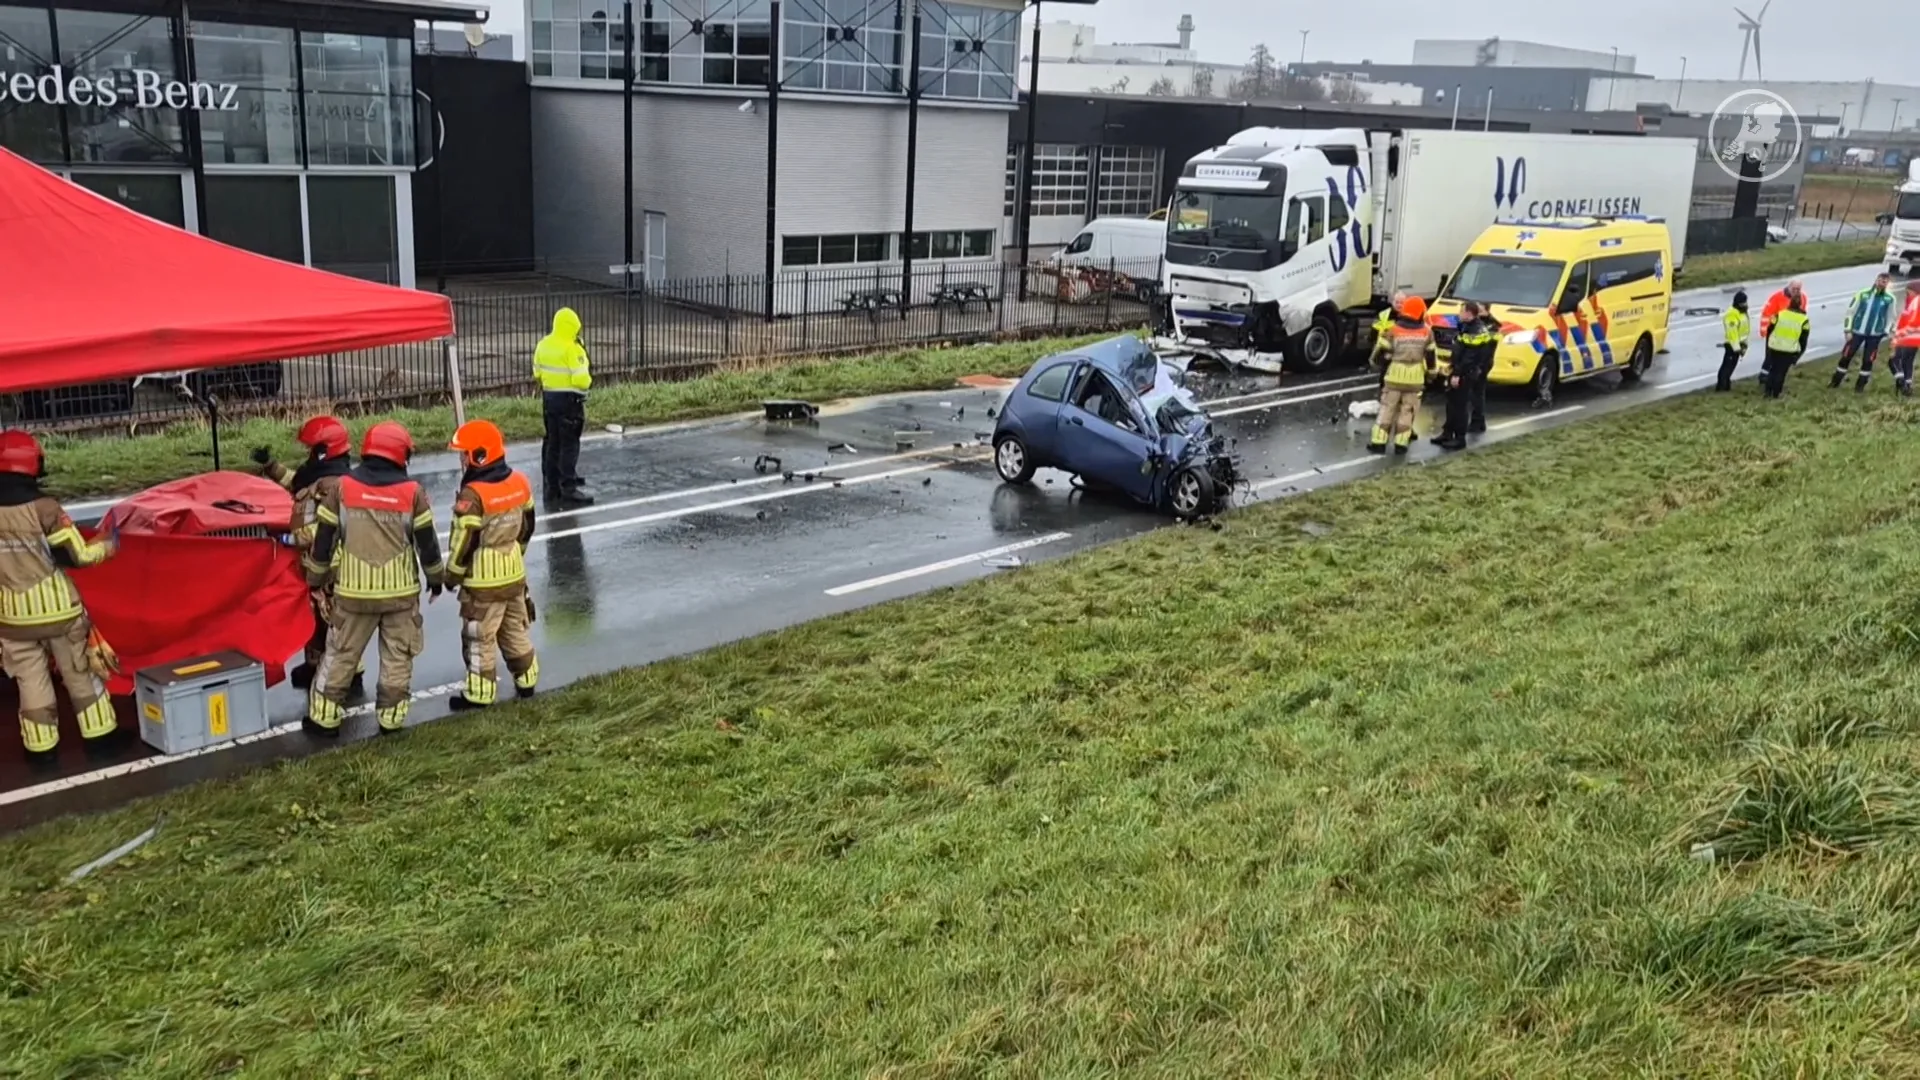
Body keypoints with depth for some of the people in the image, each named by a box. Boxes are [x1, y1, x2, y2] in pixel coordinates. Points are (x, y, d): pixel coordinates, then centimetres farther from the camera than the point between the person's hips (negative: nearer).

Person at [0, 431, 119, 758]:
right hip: (58, 607, -2)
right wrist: (108, 546, 5)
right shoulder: (44, 508, -15)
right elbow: (78, 555, -13)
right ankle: (98, 735, 20)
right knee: (79, 673, 12)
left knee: (31, 679, 12)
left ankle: (41, 747, 18)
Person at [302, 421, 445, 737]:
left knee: (341, 654, 12)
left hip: (354, 590, 1)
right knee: (397, 657, 11)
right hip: (401, 590, -1)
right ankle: (391, 716, 15)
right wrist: (435, 577, 14)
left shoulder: (343, 487, -4)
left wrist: (316, 578, 14)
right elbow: (426, 542, -1)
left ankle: (324, 717, 17)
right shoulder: (412, 491, -7)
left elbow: (323, 539, 1)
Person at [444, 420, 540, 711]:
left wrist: (452, 575, -3)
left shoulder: (472, 495, -24)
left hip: (483, 580, -7)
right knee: (515, 630, 21)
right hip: (515, 574, 7)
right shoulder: (520, 483, -2)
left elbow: (463, 542, -18)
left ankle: (479, 694, 17)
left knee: (479, 639, 7)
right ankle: (526, 680, 32)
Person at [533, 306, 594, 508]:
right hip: (569, 400, -8)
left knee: (552, 442, 16)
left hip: (549, 397, 8)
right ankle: (568, 489, -5)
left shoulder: (543, 345, 5)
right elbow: (580, 379, -21)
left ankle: (552, 485, 23)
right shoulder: (572, 349, -19)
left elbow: (537, 372, 13)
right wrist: (588, 381, -1)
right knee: (569, 445, -4)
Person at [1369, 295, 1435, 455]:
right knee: (1407, 410, 9)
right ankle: (1401, 443, 7)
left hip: (1395, 376, -1)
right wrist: (1431, 373, 17)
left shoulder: (1394, 331, -9)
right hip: (1415, 378, 1)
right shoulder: (1427, 332, -3)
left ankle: (1379, 442, 4)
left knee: (1387, 409, 6)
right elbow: (1430, 356, 4)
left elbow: (1386, 353, -4)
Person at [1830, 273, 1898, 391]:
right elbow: (1850, 311, -2)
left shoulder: (1889, 299, -3)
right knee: (1846, 356, 1)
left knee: (1868, 360, 3)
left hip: (1875, 335, 1)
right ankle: (1835, 382, 14)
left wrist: (1885, 334, 3)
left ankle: (1860, 385, 16)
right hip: (1857, 332, -1)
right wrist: (1848, 330, -5)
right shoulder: (1863, 294, -6)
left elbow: (1890, 318, 8)